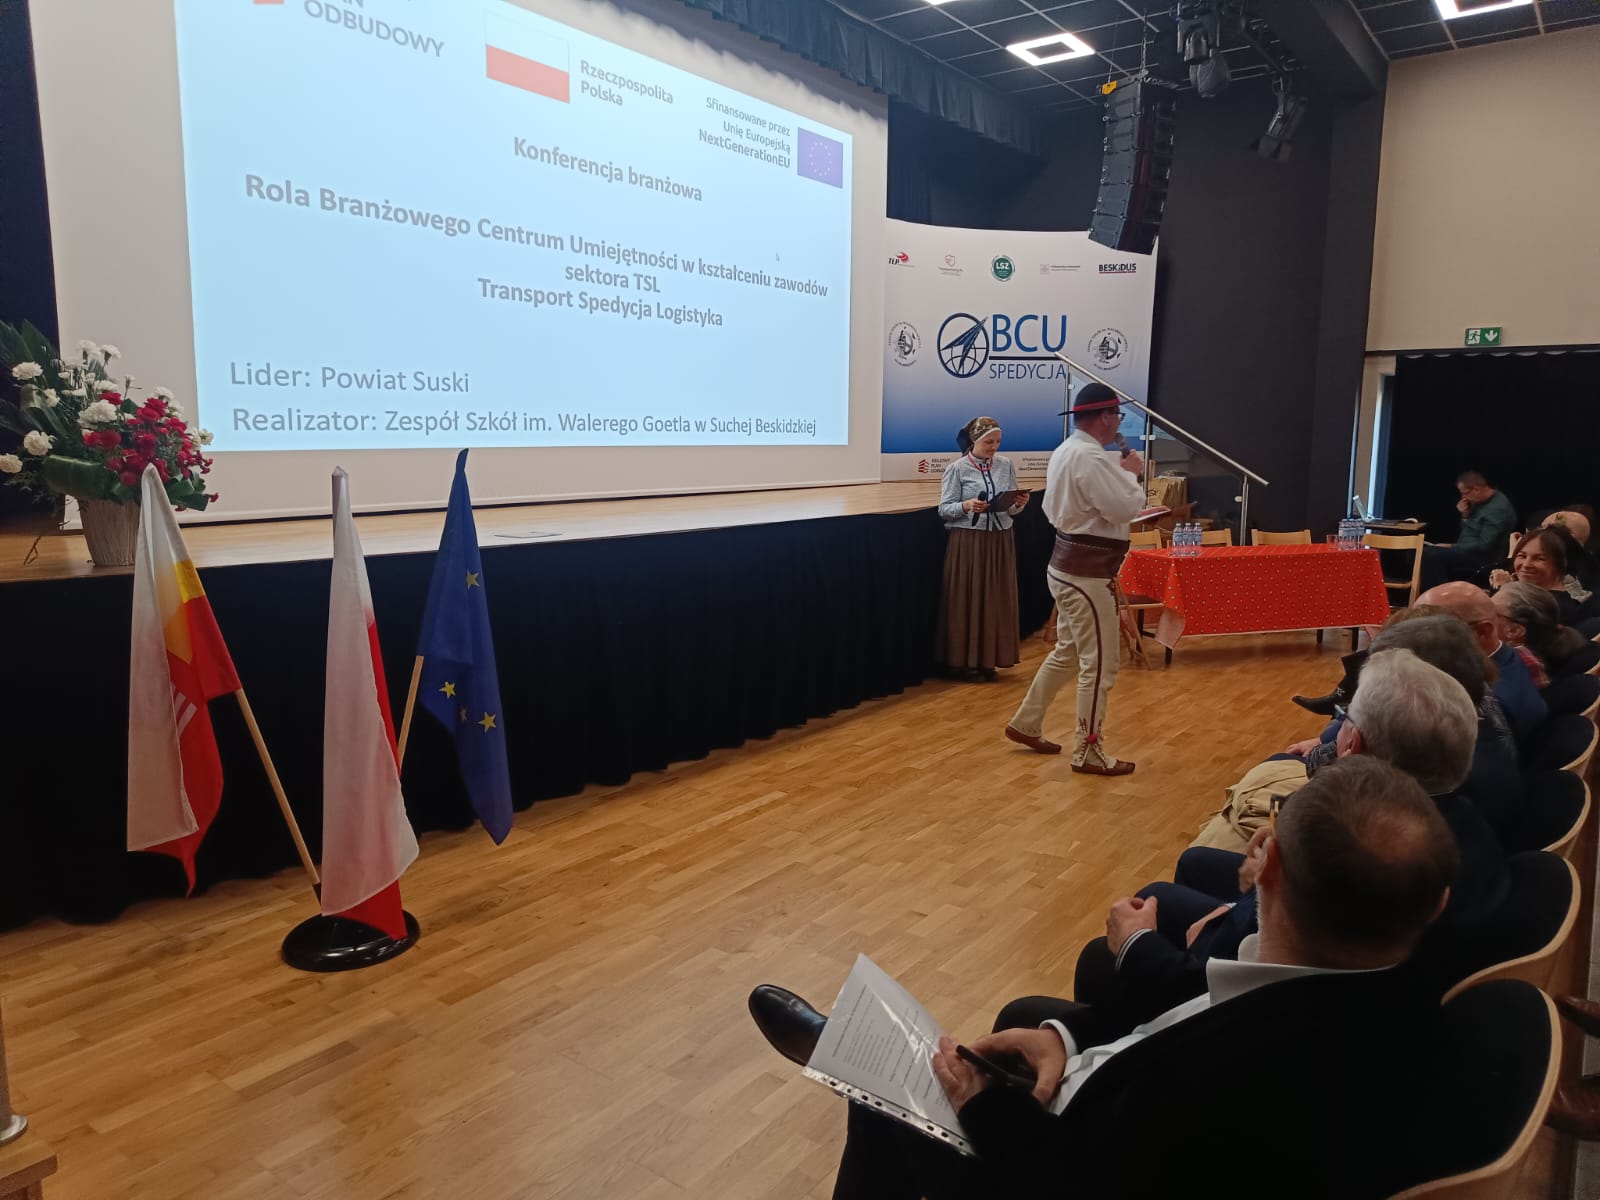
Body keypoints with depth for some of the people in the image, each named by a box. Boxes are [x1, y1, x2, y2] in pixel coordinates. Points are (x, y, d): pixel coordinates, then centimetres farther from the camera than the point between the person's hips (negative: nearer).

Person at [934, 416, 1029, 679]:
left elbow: (1011, 509, 10)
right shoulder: (957, 469, -5)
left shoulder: (1006, 465, 5)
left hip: (1000, 541, 4)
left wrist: (1019, 504, -12)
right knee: (966, 600, 0)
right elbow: (944, 509, -6)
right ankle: (966, 658, 11)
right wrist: (966, 506, -23)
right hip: (967, 541, -4)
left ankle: (989, 659, 17)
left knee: (997, 600, 6)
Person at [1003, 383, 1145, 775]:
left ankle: (1026, 723, 30)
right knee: (1100, 663, 0)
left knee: (1067, 651, 21)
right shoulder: (1091, 457, -22)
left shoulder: (1066, 450, 11)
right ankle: (1088, 751, 11)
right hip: (1087, 574, -10)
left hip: (1068, 565, 10)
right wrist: (1131, 473, -6)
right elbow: (1124, 509, -24)